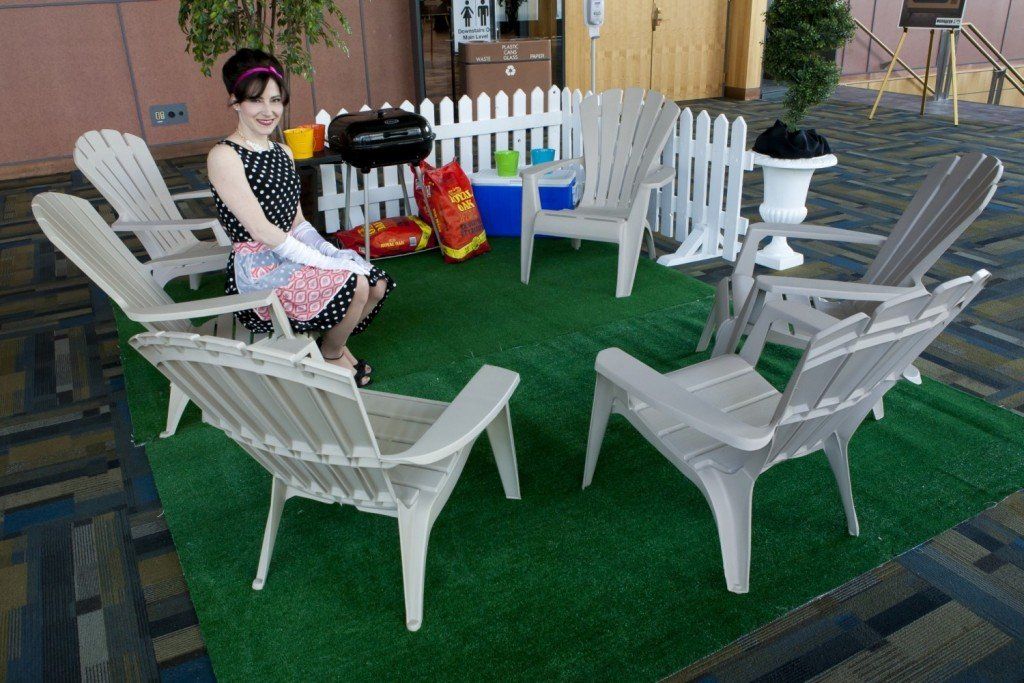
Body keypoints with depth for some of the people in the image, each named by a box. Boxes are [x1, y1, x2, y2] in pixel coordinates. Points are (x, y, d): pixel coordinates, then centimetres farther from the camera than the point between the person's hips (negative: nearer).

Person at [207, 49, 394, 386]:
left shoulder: (283, 153, 12)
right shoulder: (224, 157, -15)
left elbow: (297, 222, 12)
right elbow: (262, 232, -20)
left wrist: (333, 252, -5)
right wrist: (325, 262, -21)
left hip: (291, 253, 8)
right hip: (256, 270, -8)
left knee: (378, 284, -4)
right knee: (355, 285, -23)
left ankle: (333, 342, 20)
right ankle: (330, 357, 4)